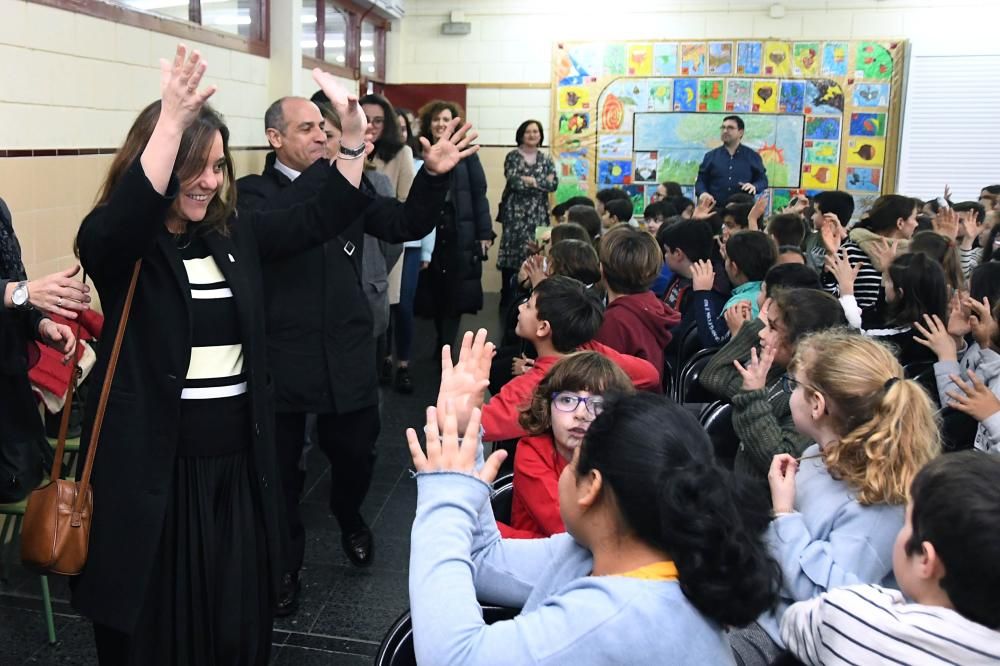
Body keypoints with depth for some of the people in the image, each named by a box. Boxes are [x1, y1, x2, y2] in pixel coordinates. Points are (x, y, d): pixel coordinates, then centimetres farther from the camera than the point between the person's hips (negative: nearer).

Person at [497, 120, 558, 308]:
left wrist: (530, 180, -11)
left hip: (537, 214, 3)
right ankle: (507, 299, 3)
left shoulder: (546, 159, 12)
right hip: (515, 212, -3)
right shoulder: (512, 156, 1)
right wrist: (541, 181, -10)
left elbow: (554, 184, -2)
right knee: (512, 253, -4)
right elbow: (513, 181, -15)